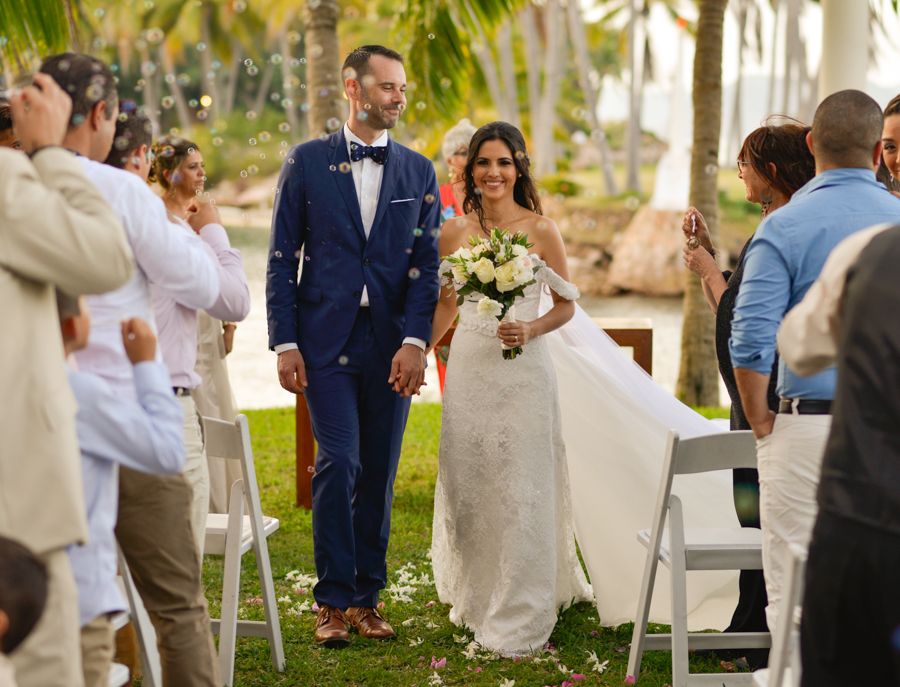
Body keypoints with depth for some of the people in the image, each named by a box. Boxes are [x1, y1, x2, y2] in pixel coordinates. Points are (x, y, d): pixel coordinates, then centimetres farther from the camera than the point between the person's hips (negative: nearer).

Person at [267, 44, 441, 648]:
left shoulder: (418, 172, 9)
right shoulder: (307, 163, 4)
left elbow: (426, 263, 3)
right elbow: (283, 258, 3)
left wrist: (416, 342, -9)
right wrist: (285, 342, -5)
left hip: (392, 343, 2)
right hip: (326, 339, -2)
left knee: (380, 474, 6)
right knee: (339, 463, -10)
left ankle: (367, 598, 17)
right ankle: (334, 601, 1)